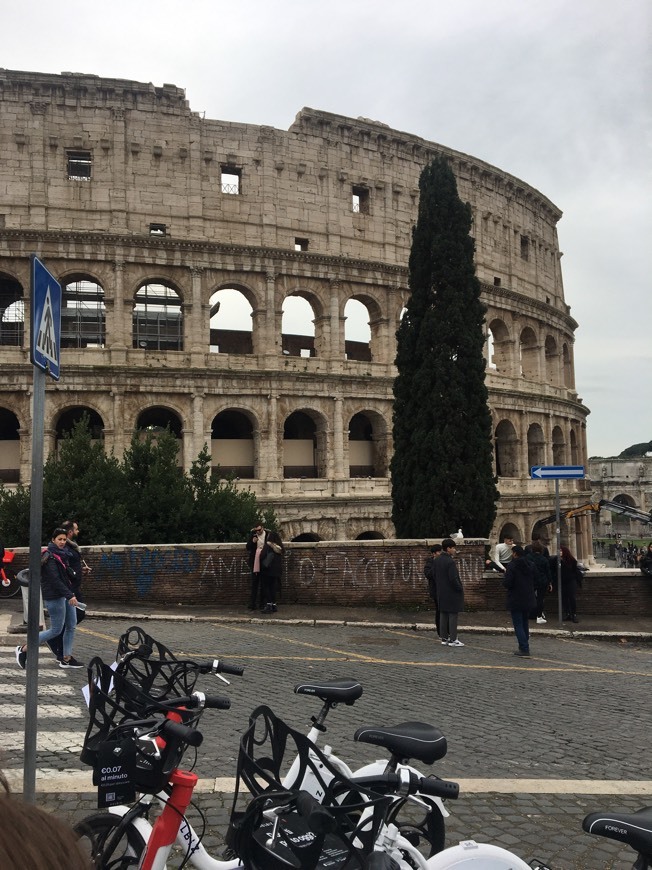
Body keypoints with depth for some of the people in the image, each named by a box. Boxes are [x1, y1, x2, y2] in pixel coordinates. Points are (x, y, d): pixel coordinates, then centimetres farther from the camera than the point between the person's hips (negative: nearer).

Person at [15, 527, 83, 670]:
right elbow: (55, 580, -22)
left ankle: (66, 659, 16)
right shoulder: (50, 556, -15)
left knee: (71, 626, 8)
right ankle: (24, 649, 8)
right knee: (56, 629, -3)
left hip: (66, 594, 9)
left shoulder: (62, 554, 13)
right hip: (55, 597, -9)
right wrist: (70, 595, -24)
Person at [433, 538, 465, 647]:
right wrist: (460, 588, -9)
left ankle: (444, 638, 17)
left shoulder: (437, 560, 6)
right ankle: (453, 639, 2)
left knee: (443, 615, 12)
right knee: (453, 615, -1)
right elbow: (453, 579, -22)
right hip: (452, 594, -8)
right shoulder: (450, 562, -20)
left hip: (441, 593, 8)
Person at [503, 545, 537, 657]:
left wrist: (505, 575, -1)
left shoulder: (512, 565, -16)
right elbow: (535, 581, 10)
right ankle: (524, 646, 26)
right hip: (528, 600, 7)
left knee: (518, 624, -2)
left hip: (516, 600, -7)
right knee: (525, 623, 19)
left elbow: (507, 583, -20)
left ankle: (524, 649, -7)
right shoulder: (530, 565, 5)